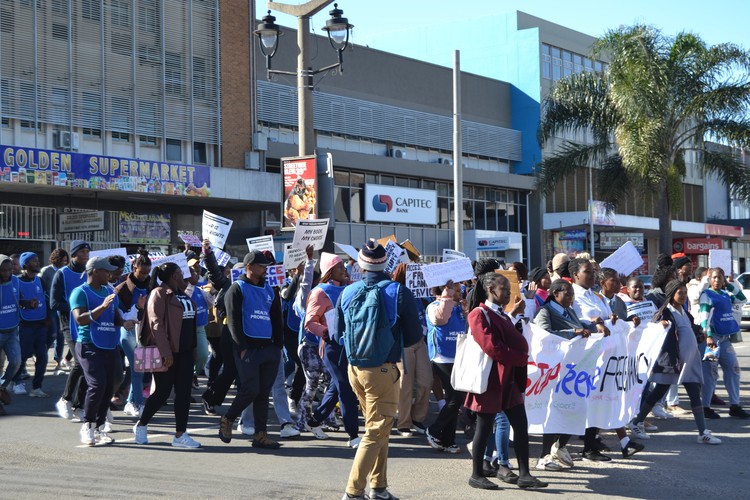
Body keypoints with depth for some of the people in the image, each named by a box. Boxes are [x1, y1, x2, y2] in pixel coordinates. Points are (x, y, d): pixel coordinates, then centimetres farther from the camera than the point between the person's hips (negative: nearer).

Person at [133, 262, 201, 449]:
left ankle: (180, 434, 9)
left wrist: (193, 347, 17)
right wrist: (165, 352, -22)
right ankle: (141, 425, 20)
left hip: (184, 351, 8)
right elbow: (156, 323, -17)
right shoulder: (159, 293, -10)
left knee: (184, 392, 5)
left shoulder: (181, 293, 16)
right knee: (163, 392, -1)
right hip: (167, 351, -8)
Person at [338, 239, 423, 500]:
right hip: (382, 369, -5)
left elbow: (339, 335, 8)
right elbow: (414, 336, -3)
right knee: (376, 432, 1)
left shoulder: (348, 293, 0)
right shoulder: (399, 292, -10)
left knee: (378, 427, 20)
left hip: (354, 368, 5)